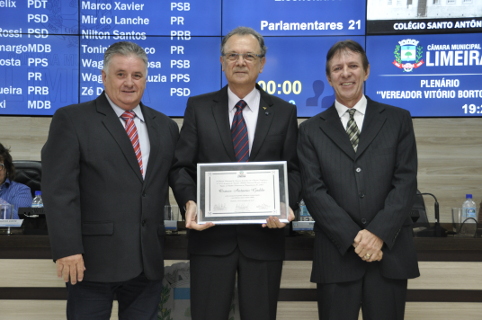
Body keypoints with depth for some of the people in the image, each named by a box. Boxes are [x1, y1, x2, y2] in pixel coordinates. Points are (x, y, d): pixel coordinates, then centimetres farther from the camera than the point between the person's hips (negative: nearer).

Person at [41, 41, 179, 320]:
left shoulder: (165, 126, 13)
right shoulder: (72, 120, -1)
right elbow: (59, 190, -9)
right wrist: (67, 250, -15)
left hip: (149, 261, 4)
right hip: (93, 259, -4)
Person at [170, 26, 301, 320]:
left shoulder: (284, 112, 8)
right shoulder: (199, 107, 7)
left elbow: (293, 171, 6)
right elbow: (182, 166, 4)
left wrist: (286, 204, -13)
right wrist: (189, 202, -14)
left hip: (264, 236, 1)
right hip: (211, 235, 0)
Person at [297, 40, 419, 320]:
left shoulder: (398, 120, 8)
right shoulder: (311, 130, 8)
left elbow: (406, 182, 0)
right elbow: (314, 191, -1)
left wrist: (378, 233, -13)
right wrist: (354, 238, -12)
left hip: (390, 251, 0)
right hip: (336, 254, 0)